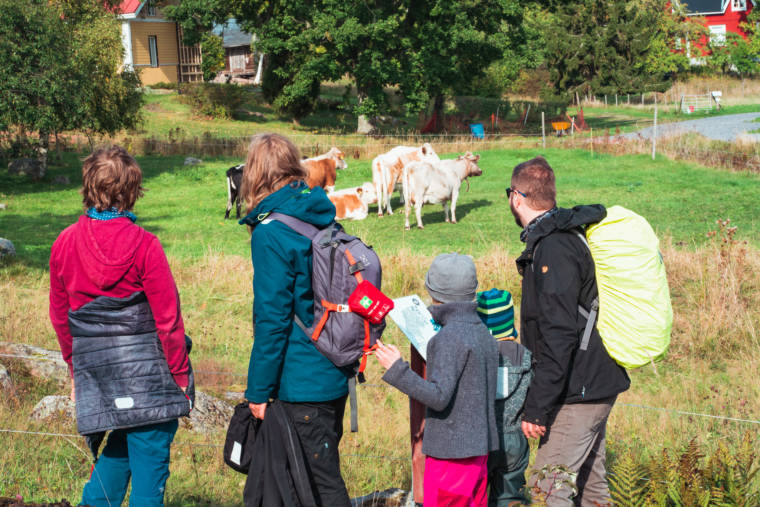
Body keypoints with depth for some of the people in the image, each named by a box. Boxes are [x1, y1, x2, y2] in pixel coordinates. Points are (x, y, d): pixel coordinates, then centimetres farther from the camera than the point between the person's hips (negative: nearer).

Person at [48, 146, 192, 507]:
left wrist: (75, 369, 21)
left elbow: (60, 316, 10)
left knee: (122, 446, 23)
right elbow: (167, 318, -10)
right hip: (147, 371, -5)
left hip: (94, 369, 5)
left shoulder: (64, 244, 2)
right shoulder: (143, 244, -12)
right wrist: (180, 375, -1)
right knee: (149, 458, 3)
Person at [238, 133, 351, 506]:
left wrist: (258, 391, -11)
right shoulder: (322, 218, 8)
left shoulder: (270, 233, -16)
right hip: (336, 376, 8)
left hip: (303, 384, -8)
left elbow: (272, 319, -18)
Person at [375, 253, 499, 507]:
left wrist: (396, 369, -21)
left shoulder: (450, 336, -18)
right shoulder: (483, 333, 9)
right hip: (480, 447, 9)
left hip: (452, 451, -9)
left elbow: (439, 396, -23)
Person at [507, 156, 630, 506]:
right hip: (597, 384, 10)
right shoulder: (570, 235, 11)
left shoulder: (553, 250, -20)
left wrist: (536, 408, -23)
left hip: (579, 392, -10)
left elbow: (558, 337, -25)